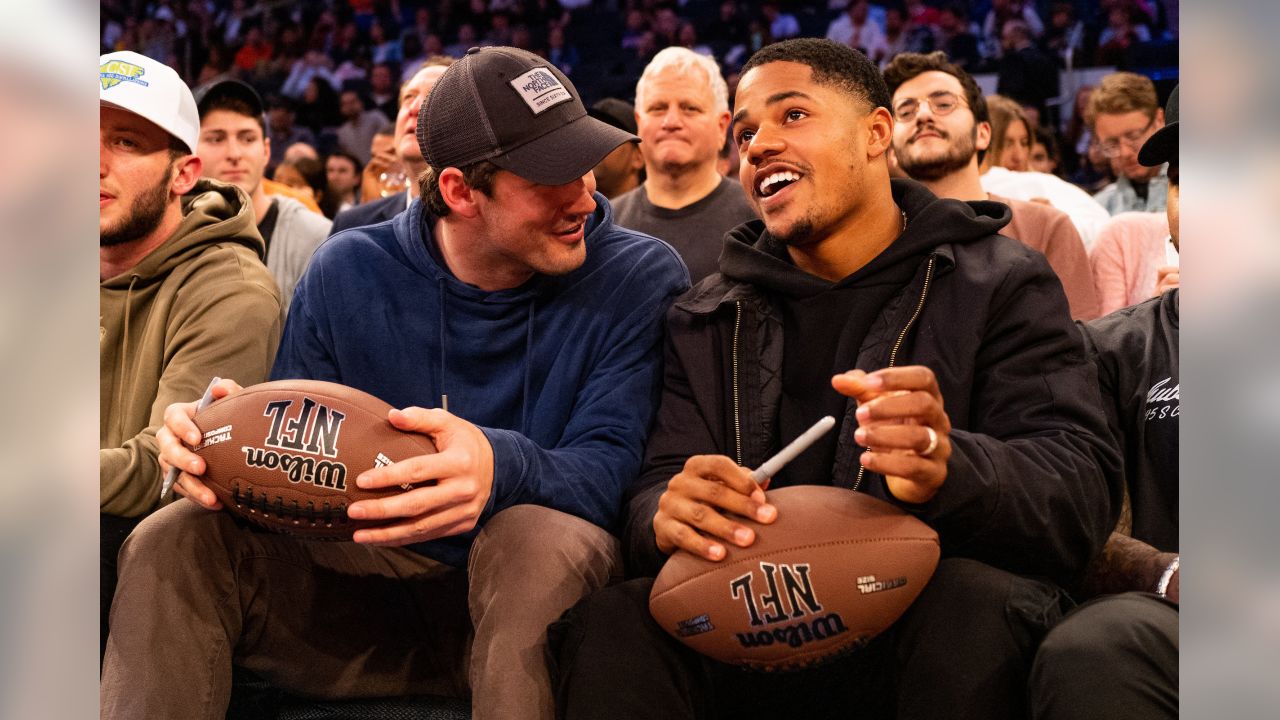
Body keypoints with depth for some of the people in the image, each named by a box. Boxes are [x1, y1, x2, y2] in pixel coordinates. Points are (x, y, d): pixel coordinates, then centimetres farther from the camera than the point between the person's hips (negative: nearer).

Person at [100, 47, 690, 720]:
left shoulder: (639, 277, -7)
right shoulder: (348, 272, 2)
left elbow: (609, 469, -17)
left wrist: (500, 465, -42)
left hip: (535, 594, -2)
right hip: (374, 587, 3)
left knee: (539, 537, -37)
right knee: (173, 541, -18)